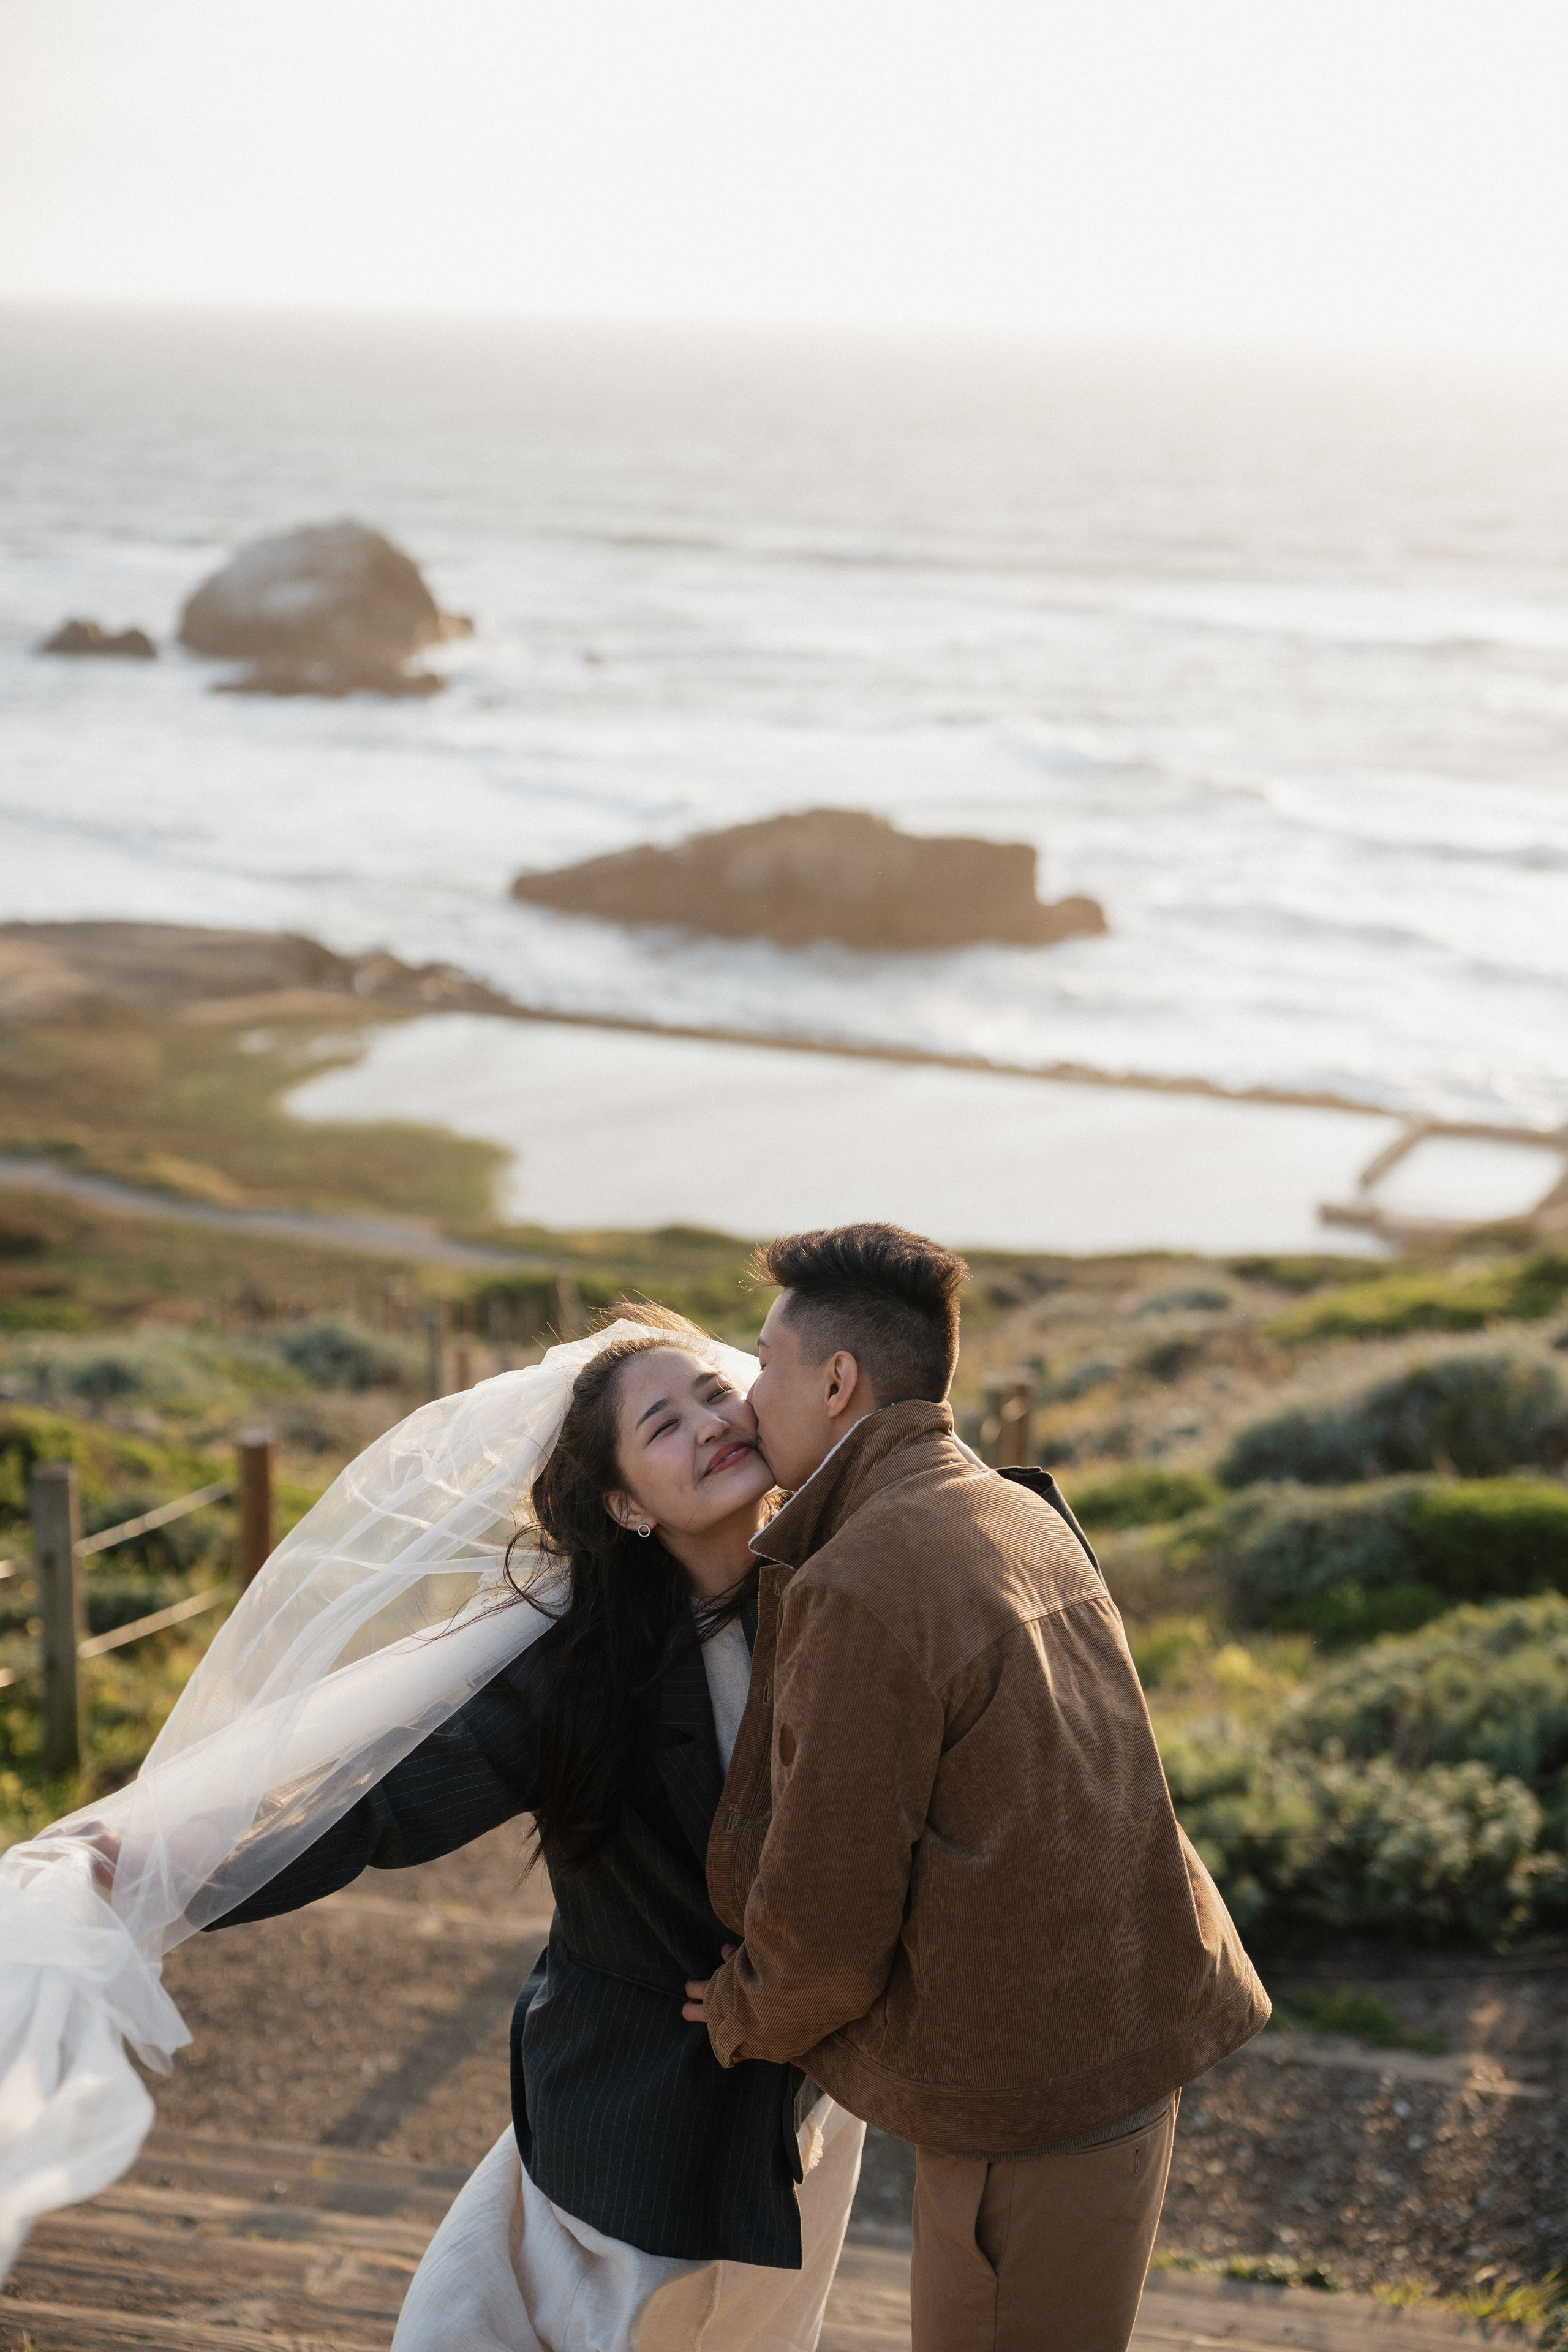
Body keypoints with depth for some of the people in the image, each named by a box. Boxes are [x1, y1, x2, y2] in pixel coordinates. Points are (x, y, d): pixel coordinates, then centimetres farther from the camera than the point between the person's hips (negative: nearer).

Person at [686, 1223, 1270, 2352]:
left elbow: (824, 1926, -18)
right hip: (1128, 2034, 9)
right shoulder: (1023, 1517, 7)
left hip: (1030, 2090, -9)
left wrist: (750, 2019, 4)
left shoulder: (861, 1590, -21)